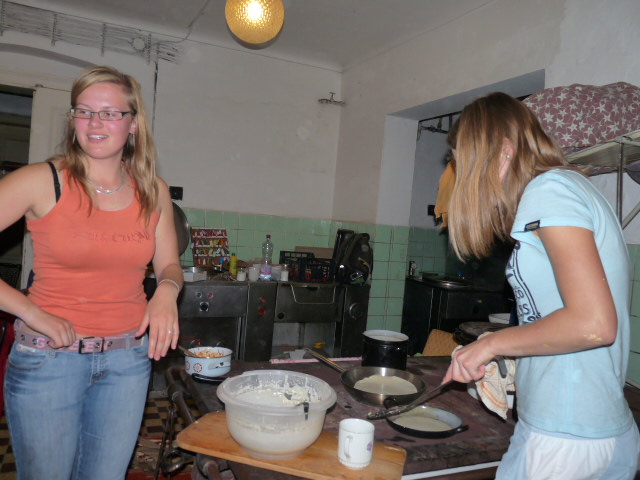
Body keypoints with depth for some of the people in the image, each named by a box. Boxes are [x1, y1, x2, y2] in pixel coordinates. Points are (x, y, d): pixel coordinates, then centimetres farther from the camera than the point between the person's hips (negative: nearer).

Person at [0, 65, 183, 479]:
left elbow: (169, 265, 10)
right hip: (48, 358, -3)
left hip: (130, 357, 3)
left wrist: (167, 291, -11)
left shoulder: (154, 192, 2)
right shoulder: (43, 182, -10)